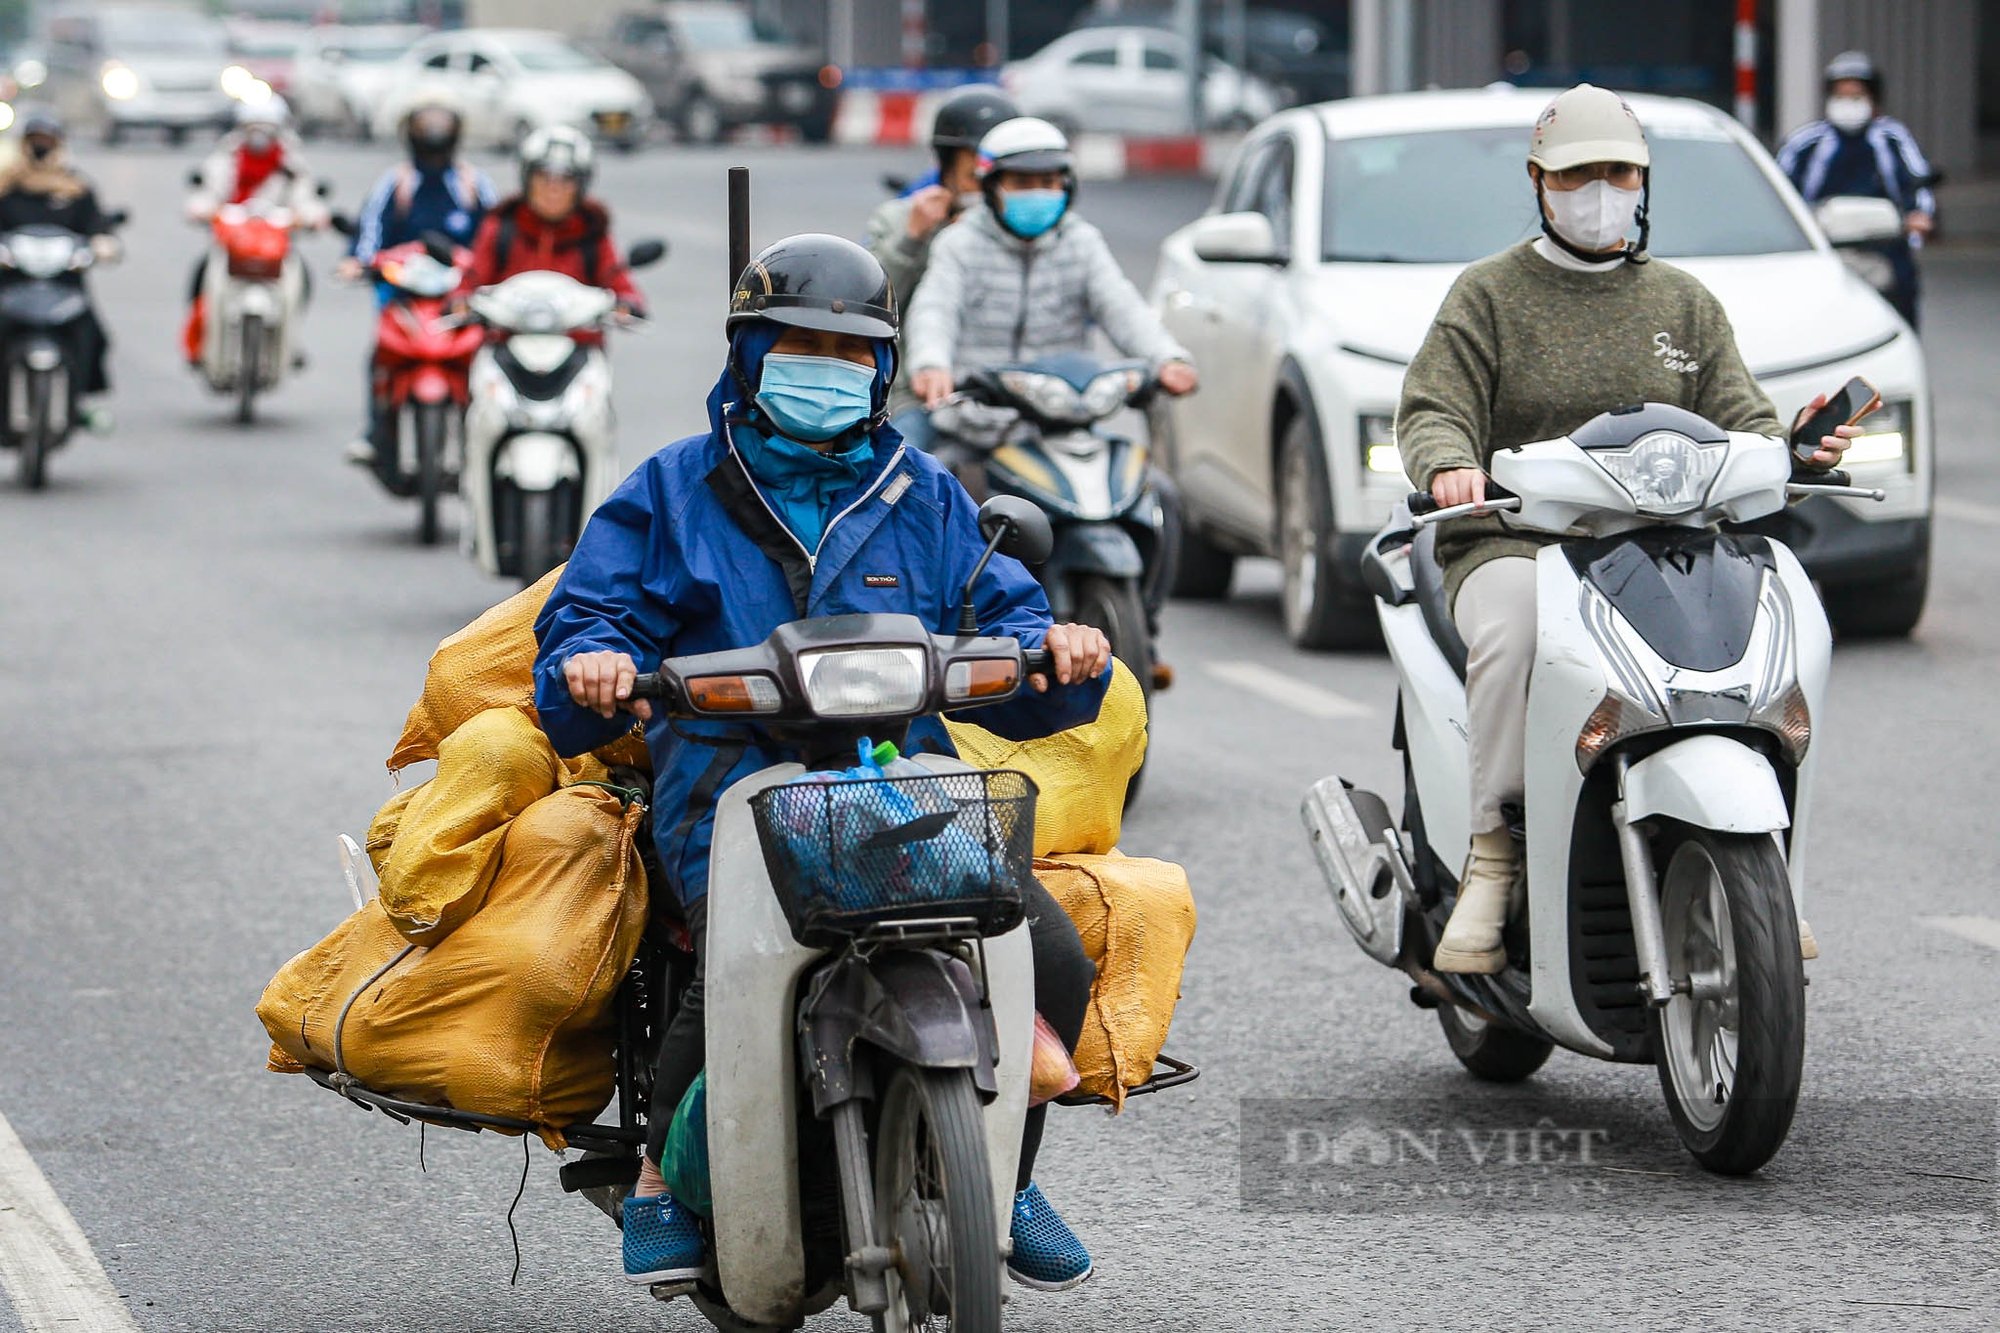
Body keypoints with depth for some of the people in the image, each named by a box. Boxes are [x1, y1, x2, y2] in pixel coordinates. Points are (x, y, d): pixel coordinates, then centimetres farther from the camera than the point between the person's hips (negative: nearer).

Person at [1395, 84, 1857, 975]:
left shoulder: (1686, 304, 21)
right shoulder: (1488, 296, 10)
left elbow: (1738, 425, 12)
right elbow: (1431, 409, -2)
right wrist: (1449, 465, -27)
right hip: (1513, 543, -3)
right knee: (1514, 626, -39)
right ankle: (1495, 851, -29)